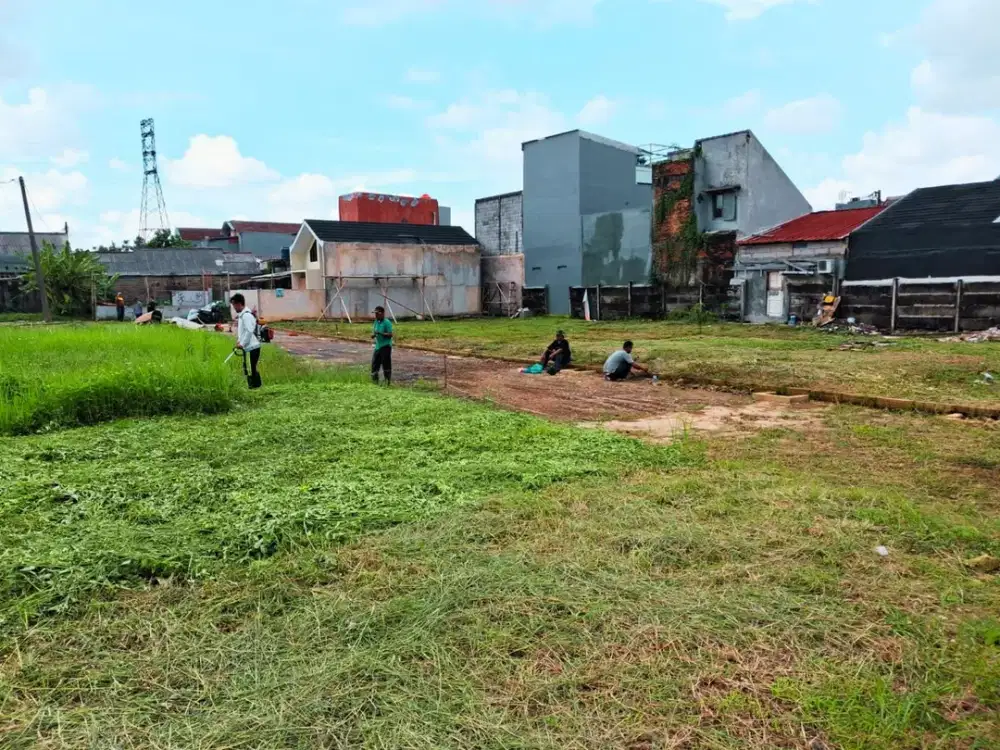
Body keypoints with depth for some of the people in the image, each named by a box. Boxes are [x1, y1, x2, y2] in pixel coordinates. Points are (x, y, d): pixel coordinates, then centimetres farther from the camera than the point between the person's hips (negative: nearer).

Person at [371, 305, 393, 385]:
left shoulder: (387, 323, -10)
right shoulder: (376, 322, 13)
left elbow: (390, 334, -15)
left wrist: (380, 333, -24)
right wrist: (373, 335, -2)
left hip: (385, 346, -7)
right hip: (377, 346, 8)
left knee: (386, 364, -3)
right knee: (374, 363, 8)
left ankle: (388, 382, 7)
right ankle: (375, 381, 17)